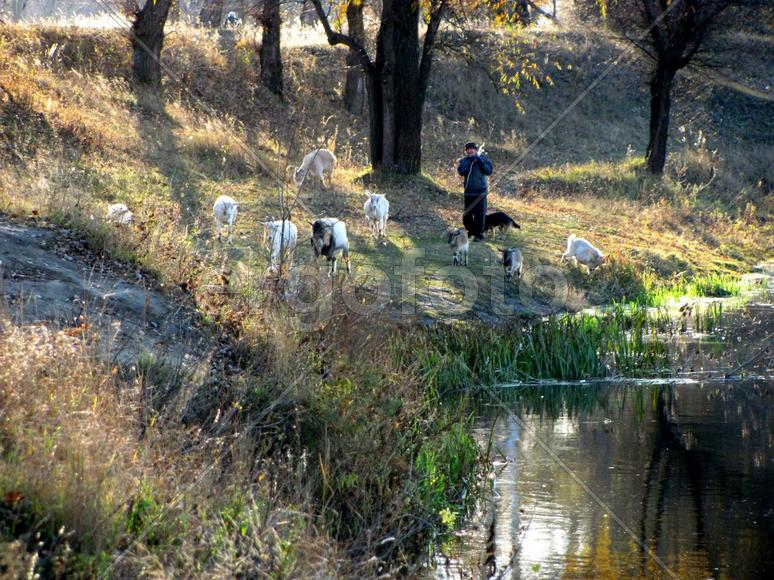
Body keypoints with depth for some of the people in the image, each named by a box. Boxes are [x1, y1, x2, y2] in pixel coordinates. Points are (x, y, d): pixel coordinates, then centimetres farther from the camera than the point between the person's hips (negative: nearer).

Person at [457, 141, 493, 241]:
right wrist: (469, 162, -20)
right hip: (468, 192, 2)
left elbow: (489, 171, -8)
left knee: (480, 214, -5)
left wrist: (481, 162, -18)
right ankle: (471, 230, 30)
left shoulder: (483, 159, 2)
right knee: (467, 214, 9)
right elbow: (461, 171, -13)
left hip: (480, 192, -2)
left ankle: (479, 234, 4)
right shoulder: (464, 160, 4)